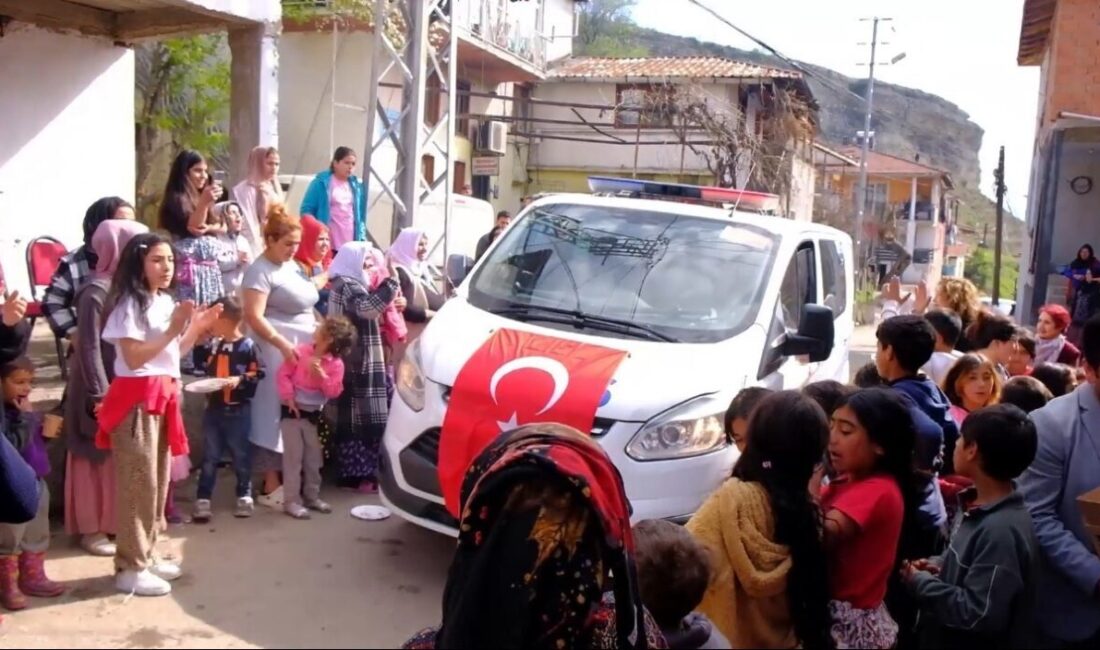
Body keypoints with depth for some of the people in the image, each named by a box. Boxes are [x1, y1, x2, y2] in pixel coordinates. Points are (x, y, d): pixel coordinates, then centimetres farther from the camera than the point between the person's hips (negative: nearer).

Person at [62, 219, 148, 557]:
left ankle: (114, 521, 26)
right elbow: (89, 348, -17)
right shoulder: (96, 291, -16)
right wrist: (101, 395, -18)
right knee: (98, 459, 4)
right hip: (103, 389, -7)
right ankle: (91, 528, 16)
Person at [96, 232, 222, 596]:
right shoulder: (129, 304, -12)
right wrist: (173, 329, -21)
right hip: (137, 398, -9)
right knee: (139, 482, -5)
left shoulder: (166, 302, 14)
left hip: (163, 396, 9)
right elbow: (133, 358, -19)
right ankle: (130, 568, 3)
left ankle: (146, 555, 25)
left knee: (159, 479, 14)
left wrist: (196, 328, 7)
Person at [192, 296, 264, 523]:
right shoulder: (214, 345, 6)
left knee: (241, 454, 8)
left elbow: (258, 373, -11)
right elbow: (206, 368, 19)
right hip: (213, 407, 5)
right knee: (210, 456, 7)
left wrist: (240, 379, -22)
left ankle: (244, 496, 21)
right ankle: (203, 499, 10)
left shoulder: (248, 346, -11)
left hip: (238, 410, -5)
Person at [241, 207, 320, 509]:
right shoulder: (261, 270, -10)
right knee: (276, 417, -5)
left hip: (303, 348, 9)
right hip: (277, 352, -8)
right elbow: (254, 317, -20)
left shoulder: (292, 266, 16)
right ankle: (271, 486, 0)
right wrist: (283, 344, -28)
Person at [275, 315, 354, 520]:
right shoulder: (300, 351, -10)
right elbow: (283, 374, -8)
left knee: (314, 458, 12)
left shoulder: (336, 364, -7)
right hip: (293, 411, -3)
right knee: (294, 457, -2)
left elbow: (334, 391, -11)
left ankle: (311, 496, 25)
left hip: (314, 414, 3)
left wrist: (322, 376, -25)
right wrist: (288, 397, -15)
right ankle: (291, 501, 2)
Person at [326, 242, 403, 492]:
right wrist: (391, 281, -30)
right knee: (362, 416, -9)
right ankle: (360, 474, -6)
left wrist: (390, 304, 14)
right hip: (356, 362, -10)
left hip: (360, 361, 10)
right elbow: (368, 308, -31)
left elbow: (368, 313, 31)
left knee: (355, 416, 11)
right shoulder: (346, 285, -12)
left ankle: (355, 471, 15)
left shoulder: (354, 283, 21)